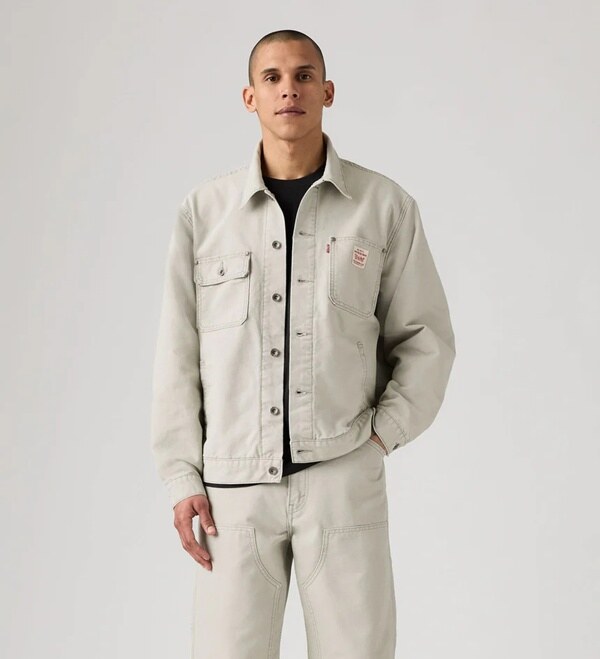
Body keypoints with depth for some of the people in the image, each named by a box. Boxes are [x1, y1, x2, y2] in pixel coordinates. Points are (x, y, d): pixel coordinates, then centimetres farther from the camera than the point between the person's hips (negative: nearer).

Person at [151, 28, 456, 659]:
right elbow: (178, 355, 7)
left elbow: (425, 338, 9)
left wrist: (381, 436, -1)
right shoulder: (204, 210, 5)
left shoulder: (386, 206, 3)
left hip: (345, 480, 0)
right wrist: (181, 478, 2)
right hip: (233, 486, 1)